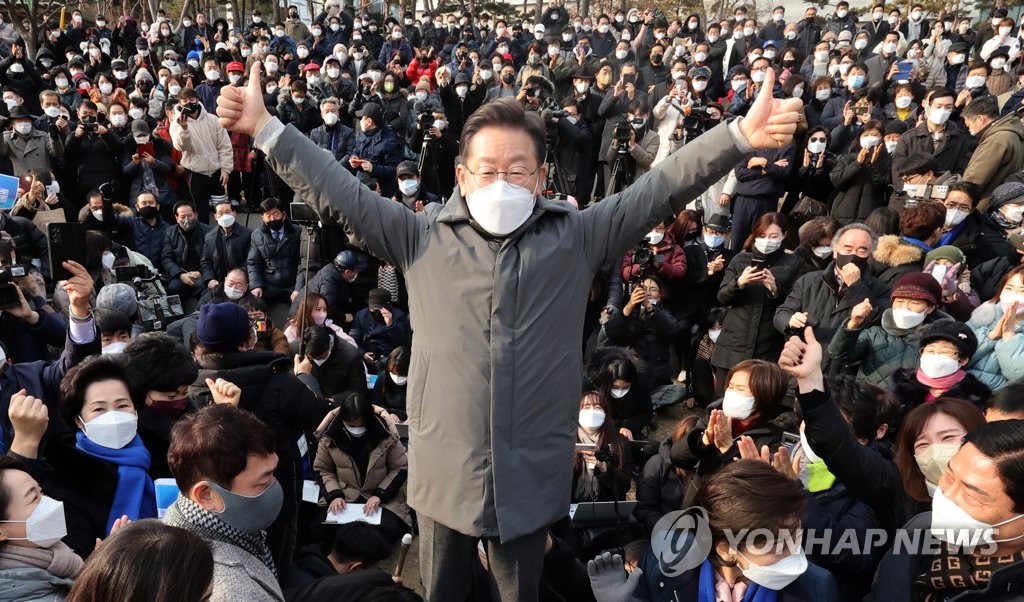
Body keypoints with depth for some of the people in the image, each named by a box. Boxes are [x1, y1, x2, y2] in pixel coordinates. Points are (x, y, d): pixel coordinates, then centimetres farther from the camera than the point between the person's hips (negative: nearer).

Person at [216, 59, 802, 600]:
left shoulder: (577, 238, -3)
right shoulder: (422, 237, -2)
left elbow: (659, 189, -9)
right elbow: (340, 193, -3)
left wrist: (741, 135, -21)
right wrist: (266, 128, -10)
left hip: (532, 475, 0)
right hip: (444, 471, 1)